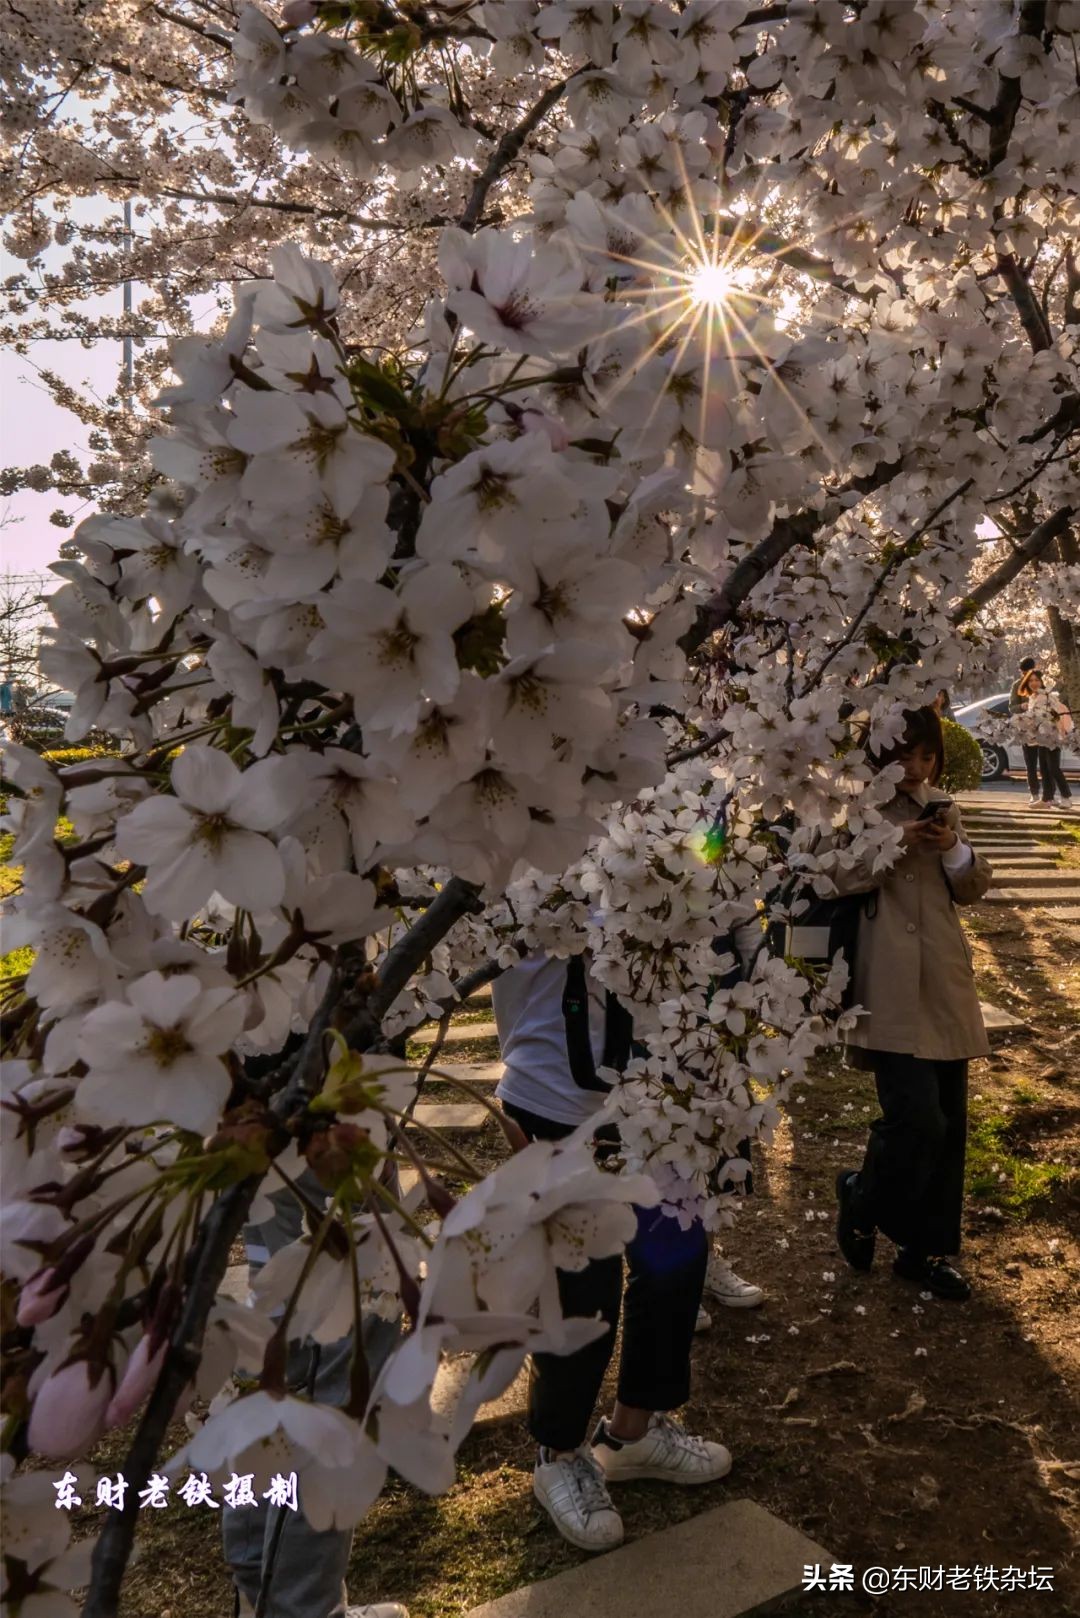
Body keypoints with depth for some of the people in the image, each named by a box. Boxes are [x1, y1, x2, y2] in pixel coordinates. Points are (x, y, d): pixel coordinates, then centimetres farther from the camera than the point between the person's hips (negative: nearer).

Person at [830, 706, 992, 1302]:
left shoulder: (941, 805, 13)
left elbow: (973, 890, 12)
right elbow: (839, 880, -12)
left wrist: (955, 851, -7)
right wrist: (897, 844, -20)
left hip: (944, 983, 6)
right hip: (889, 988, -6)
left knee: (949, 1122, 9)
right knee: (917, 1118, -13)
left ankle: (927, 1249, 25)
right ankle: (860, 1199, 17)